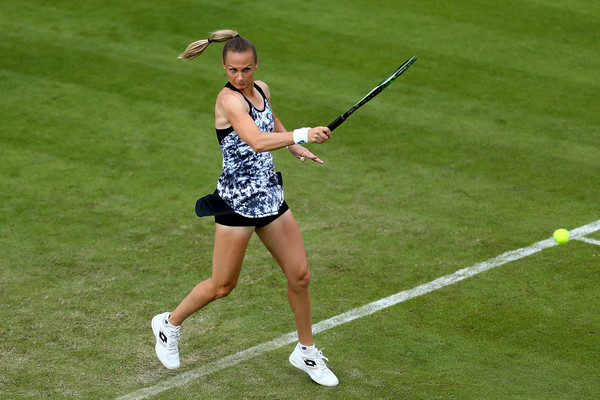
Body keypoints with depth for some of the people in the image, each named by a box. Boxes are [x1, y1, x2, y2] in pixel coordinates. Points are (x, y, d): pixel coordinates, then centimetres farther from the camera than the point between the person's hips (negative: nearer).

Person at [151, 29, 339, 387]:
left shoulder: (261, 89, 5)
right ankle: (170, 323, 29)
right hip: (237, 200, -7)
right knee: (223, 285, 5)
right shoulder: (229, 99, -20)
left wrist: (297, 149, 24)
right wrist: (303, 134, -47)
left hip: (270, 193, 7)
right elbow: (257, 141, -38)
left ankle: (306, 351, 23)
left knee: (300, 275, 7)